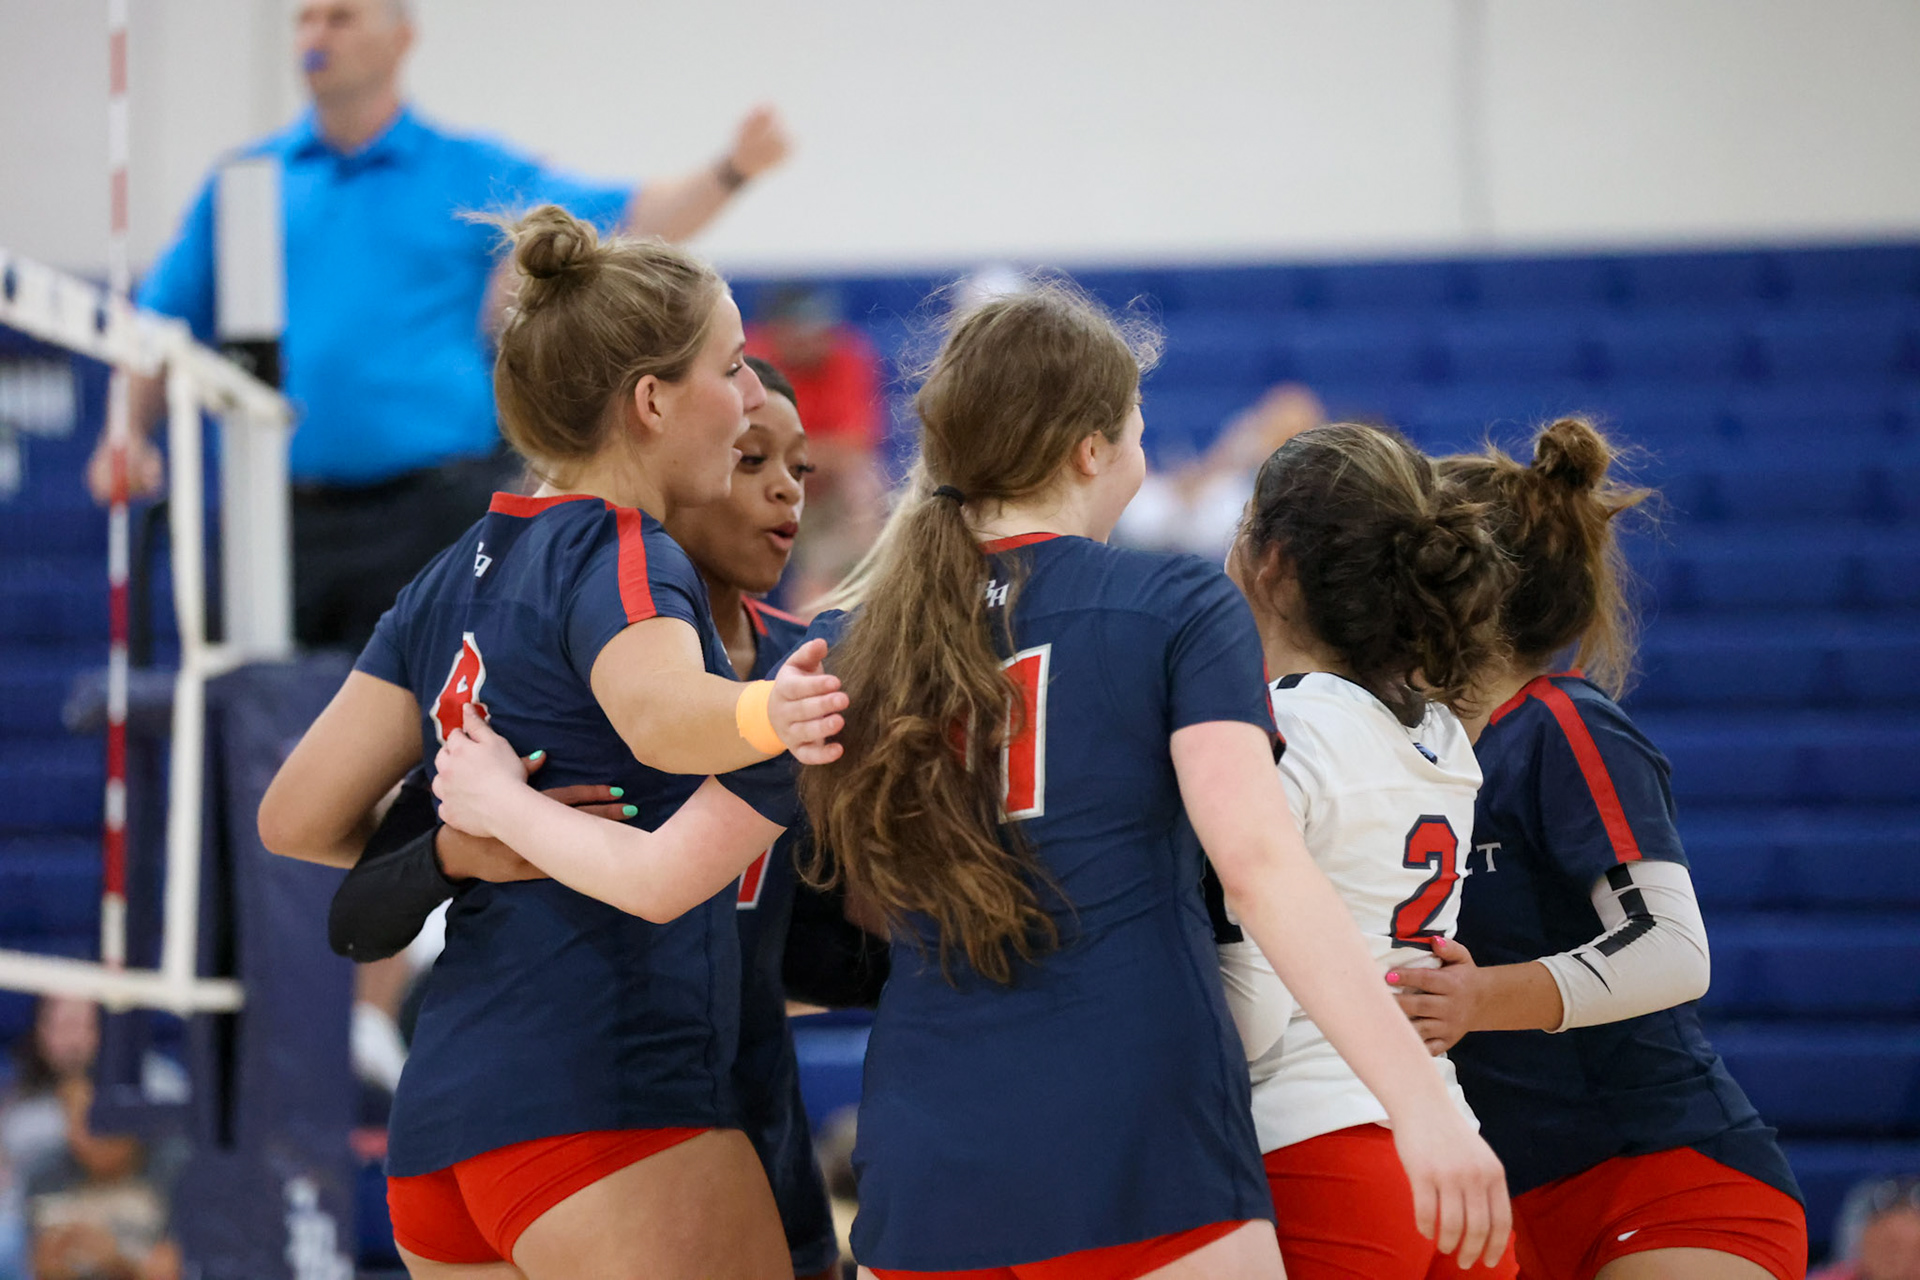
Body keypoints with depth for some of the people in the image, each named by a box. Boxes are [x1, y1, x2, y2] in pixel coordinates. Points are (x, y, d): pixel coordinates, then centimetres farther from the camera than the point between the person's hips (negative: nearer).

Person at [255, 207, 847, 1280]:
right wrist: (762, 715, -52)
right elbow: (656, 708, -31)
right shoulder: (621, 558, -7)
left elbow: (299, 817, 17)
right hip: (609, 1104, -9)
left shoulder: (458, 577, 17)